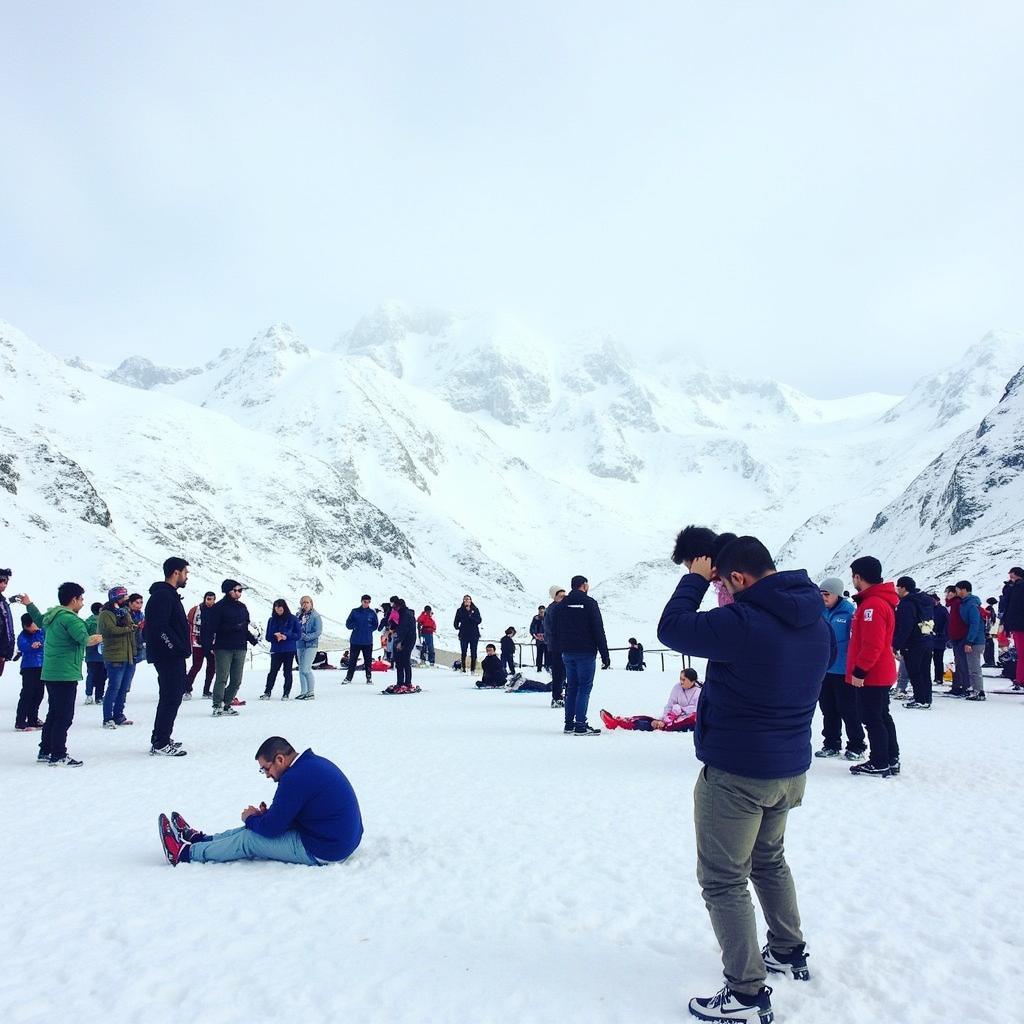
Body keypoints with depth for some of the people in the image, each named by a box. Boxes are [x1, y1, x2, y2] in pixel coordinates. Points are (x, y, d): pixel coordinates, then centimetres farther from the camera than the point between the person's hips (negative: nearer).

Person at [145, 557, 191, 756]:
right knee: (171, 698, -7)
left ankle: (160, 739, 25)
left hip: (173, 657, 11)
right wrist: (179, 648, -21)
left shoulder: (169, 595, 18)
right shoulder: (163, 595, -15)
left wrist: (183, 648, 15)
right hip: (169, 657, -11)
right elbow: (160, 627, -24)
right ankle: (160, 744, -3)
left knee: (171, 697, 17)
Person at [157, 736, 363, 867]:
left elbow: (272, 827, -18)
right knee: (256, 828, 18)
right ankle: (199, 839, 29)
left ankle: (186, 853, 15)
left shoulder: (296, 778, -24)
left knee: (248, 839, 0)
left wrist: (250, 819, 3)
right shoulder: (315, 762, 7)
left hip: (322, 852, -10)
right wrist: (265, 815, 4)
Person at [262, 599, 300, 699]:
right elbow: (268, 636, 8)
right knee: (273, 671, 0)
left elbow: (298, 634, -2)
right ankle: (267, 692, 9)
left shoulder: (293, 619, 0)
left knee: (287, 672, 4)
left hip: (289, 650, -2)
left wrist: (286, 636, -16)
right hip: (276, 650, 2)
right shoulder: (272, 620, 8)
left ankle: (286, 693, 11)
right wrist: (275, 636, -13)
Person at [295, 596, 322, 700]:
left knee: (306, 669, -11)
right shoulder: (299, 615, 9)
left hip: (311, 645, -6)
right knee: (301, 669, 9)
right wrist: (298, 635, -7)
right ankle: (303, 692, 18)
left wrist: (307, 637, -20)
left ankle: (311, 693, -2)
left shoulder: (316, 616, -6)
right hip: (300, 645, 6)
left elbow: (318, 632, -10)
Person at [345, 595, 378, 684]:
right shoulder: (355, 611, 4)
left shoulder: (372, 613, 5)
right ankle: (348, 677, 10)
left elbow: (375, 625, 10)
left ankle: (369, 677, 13)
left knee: (368, 660, 4)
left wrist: (369, 629, -5)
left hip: (368, 641, 0)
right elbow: (348, 624, 6)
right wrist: (355, 626, -10)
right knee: (352, 659, 3)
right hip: (355, 640, 0)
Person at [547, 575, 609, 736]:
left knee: (571, 686, 12)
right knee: (584, 687, -4)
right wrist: (605, 654, -6)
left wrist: (560, 650, 18)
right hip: (585, 652, -6)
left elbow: (556, 631, 13)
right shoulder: (589, 602, -7)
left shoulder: (563, 604, 10)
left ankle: (569, 724, 11)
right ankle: (580, 725, -8)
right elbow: (598, 630, -8)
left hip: (567, 653, 6)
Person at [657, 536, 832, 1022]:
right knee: (769, 859, 29)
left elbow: (671, 628, -17)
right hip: (791, 768, 9)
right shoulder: (816, 622, -1)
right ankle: (789, 952, 42)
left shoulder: (742, 622, -27)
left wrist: (695, 579, -4)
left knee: (723, 879, 4)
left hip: (736, 773, -9)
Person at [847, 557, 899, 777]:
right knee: (882, 716, 16)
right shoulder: (880, 600, 13)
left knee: (872, 718, -2)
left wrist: (859, 671, -21)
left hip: (871, 675, -10)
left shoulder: (872, 605, -21)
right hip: (881, 674, 10)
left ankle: (880, 764, 5)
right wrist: (861, 669, 22)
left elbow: (872, 645, -26)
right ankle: (891, 760, 24)